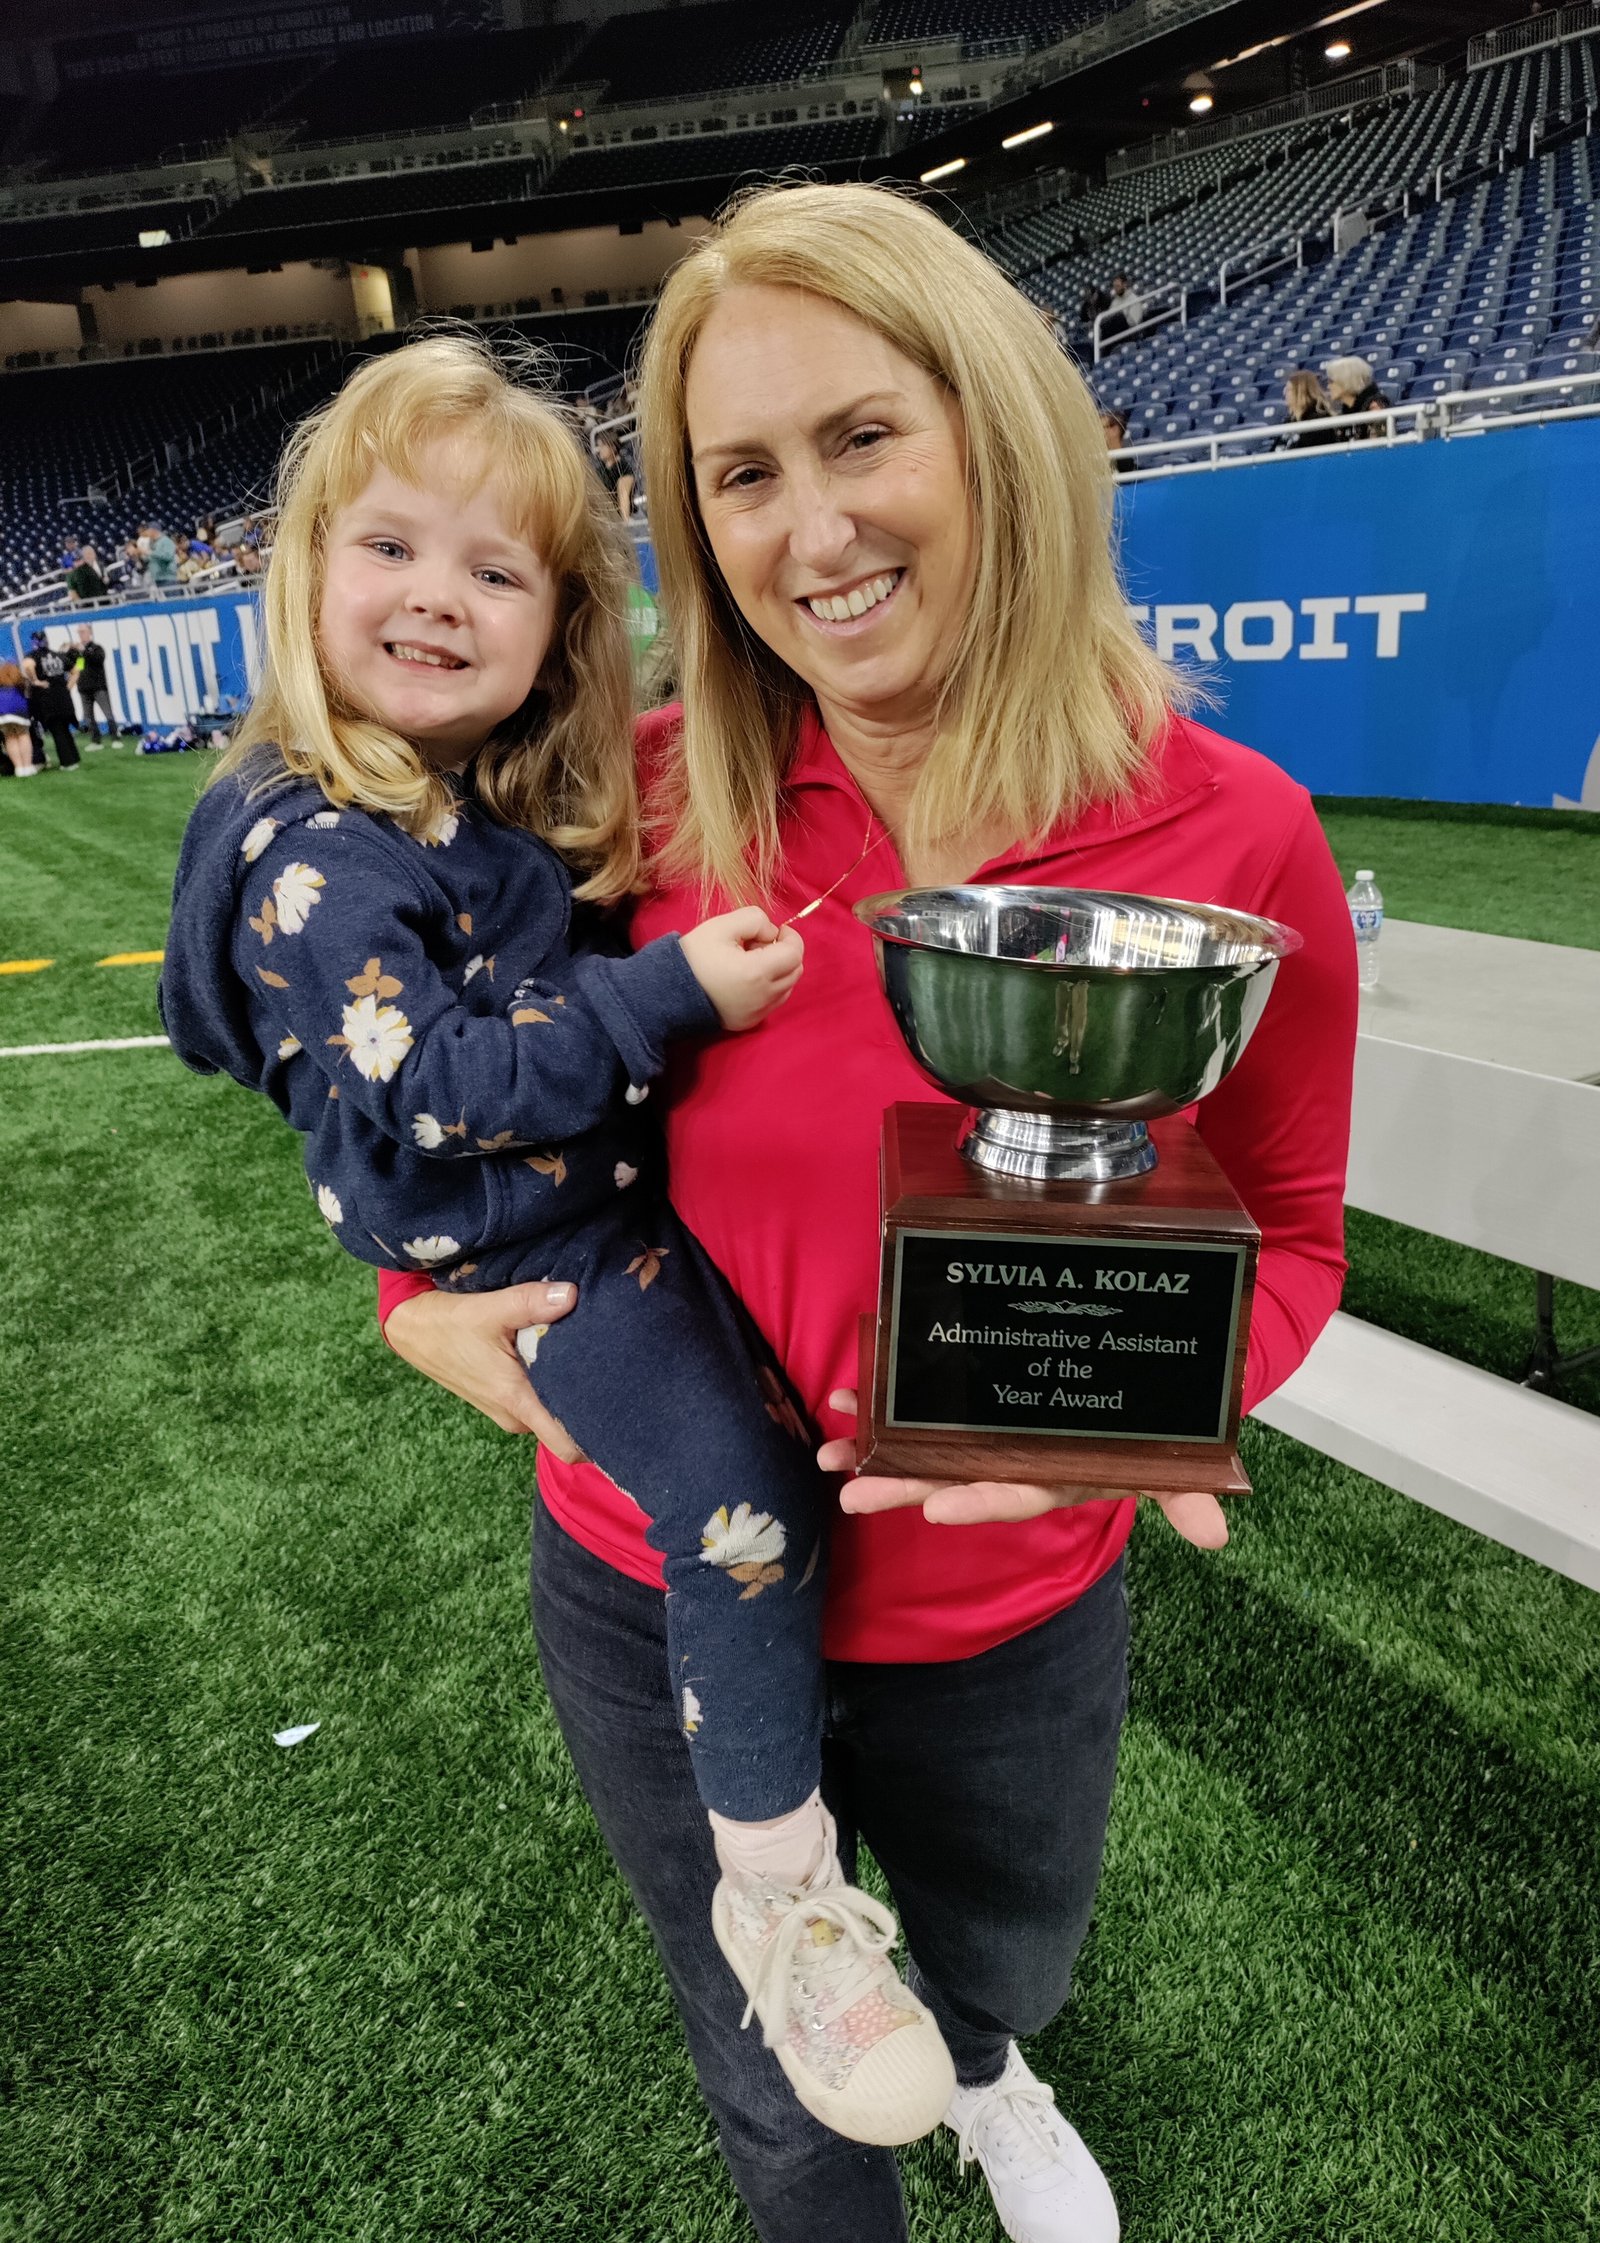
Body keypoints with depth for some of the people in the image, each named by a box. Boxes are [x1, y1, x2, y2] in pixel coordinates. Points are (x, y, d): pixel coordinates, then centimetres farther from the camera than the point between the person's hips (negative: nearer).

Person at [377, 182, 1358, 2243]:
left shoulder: (1236, 838, -17)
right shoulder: (647, 799, -16)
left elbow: (1284, 1227, -5)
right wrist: (427, 1289, -15)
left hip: (1012, 1622, 1)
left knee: (1007, 1964, 36)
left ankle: (978, 2073, 76)